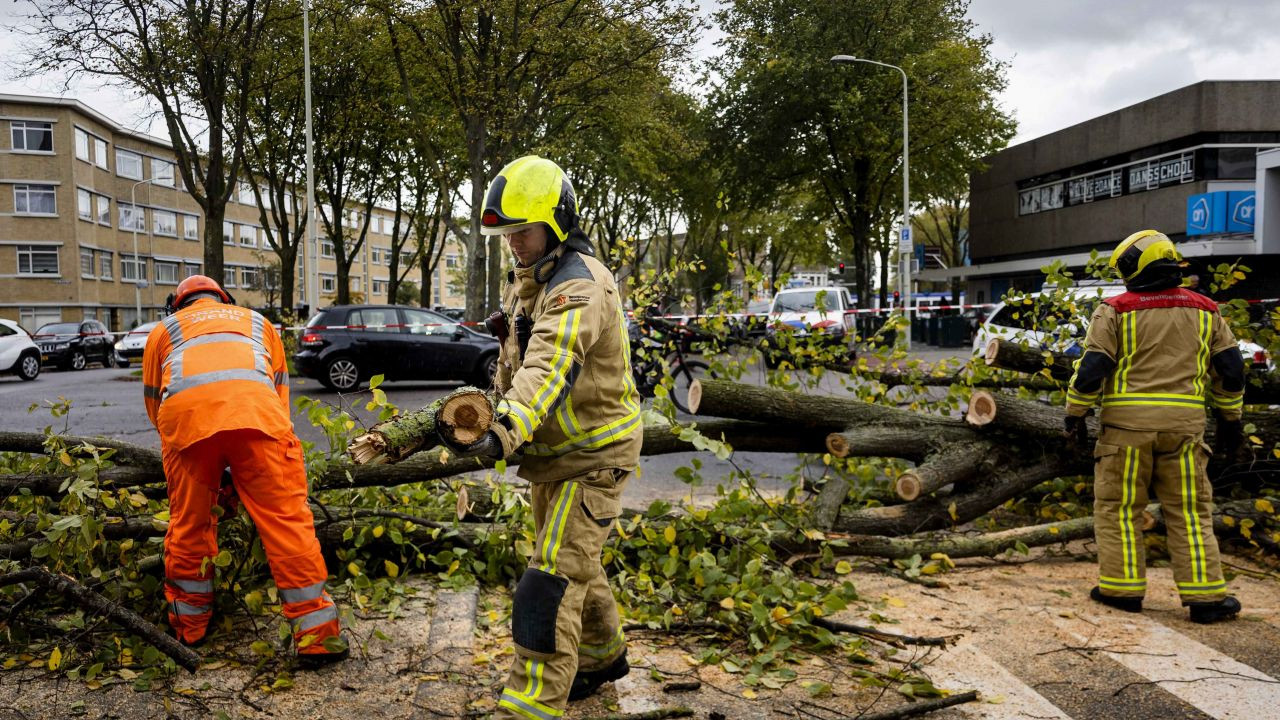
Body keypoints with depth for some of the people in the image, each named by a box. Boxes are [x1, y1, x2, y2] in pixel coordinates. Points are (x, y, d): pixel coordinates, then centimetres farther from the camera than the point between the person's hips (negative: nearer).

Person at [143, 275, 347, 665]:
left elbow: (153, 402, 35)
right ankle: (317, 635, -3)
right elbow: (280, 391, 33)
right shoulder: (256, 322, 38)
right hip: (253, 405, -1)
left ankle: (187, 628, 30)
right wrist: (252, 468, 40)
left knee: (189, 524, 17)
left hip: (183, 412, 1)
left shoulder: (163, 330, 36)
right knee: (286, 519, -1)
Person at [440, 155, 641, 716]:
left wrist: (506, 431, -54)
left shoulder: (579, 285, -24)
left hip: (594, 451, -10)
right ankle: (603, 654, 43)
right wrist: (494, 411, 8)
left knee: (553, 577, -13)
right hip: (552, 448, 10)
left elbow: (550, 366, -41)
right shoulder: (528, 279, 8)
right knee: (573, 561, 22)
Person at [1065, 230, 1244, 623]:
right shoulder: (1204, 311, 9)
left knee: (1118, 506, 8)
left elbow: (1092, 367, -9)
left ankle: (1122, 587, 10)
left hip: (1128, 422, -3)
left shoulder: (1115, 310, -4)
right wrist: (1230, 418, 22)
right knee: (1190, 510, 10)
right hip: (1184, 423, 3)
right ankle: (1206, 596, 10)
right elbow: (1230, 369, 11)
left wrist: (1075, 413, 1)